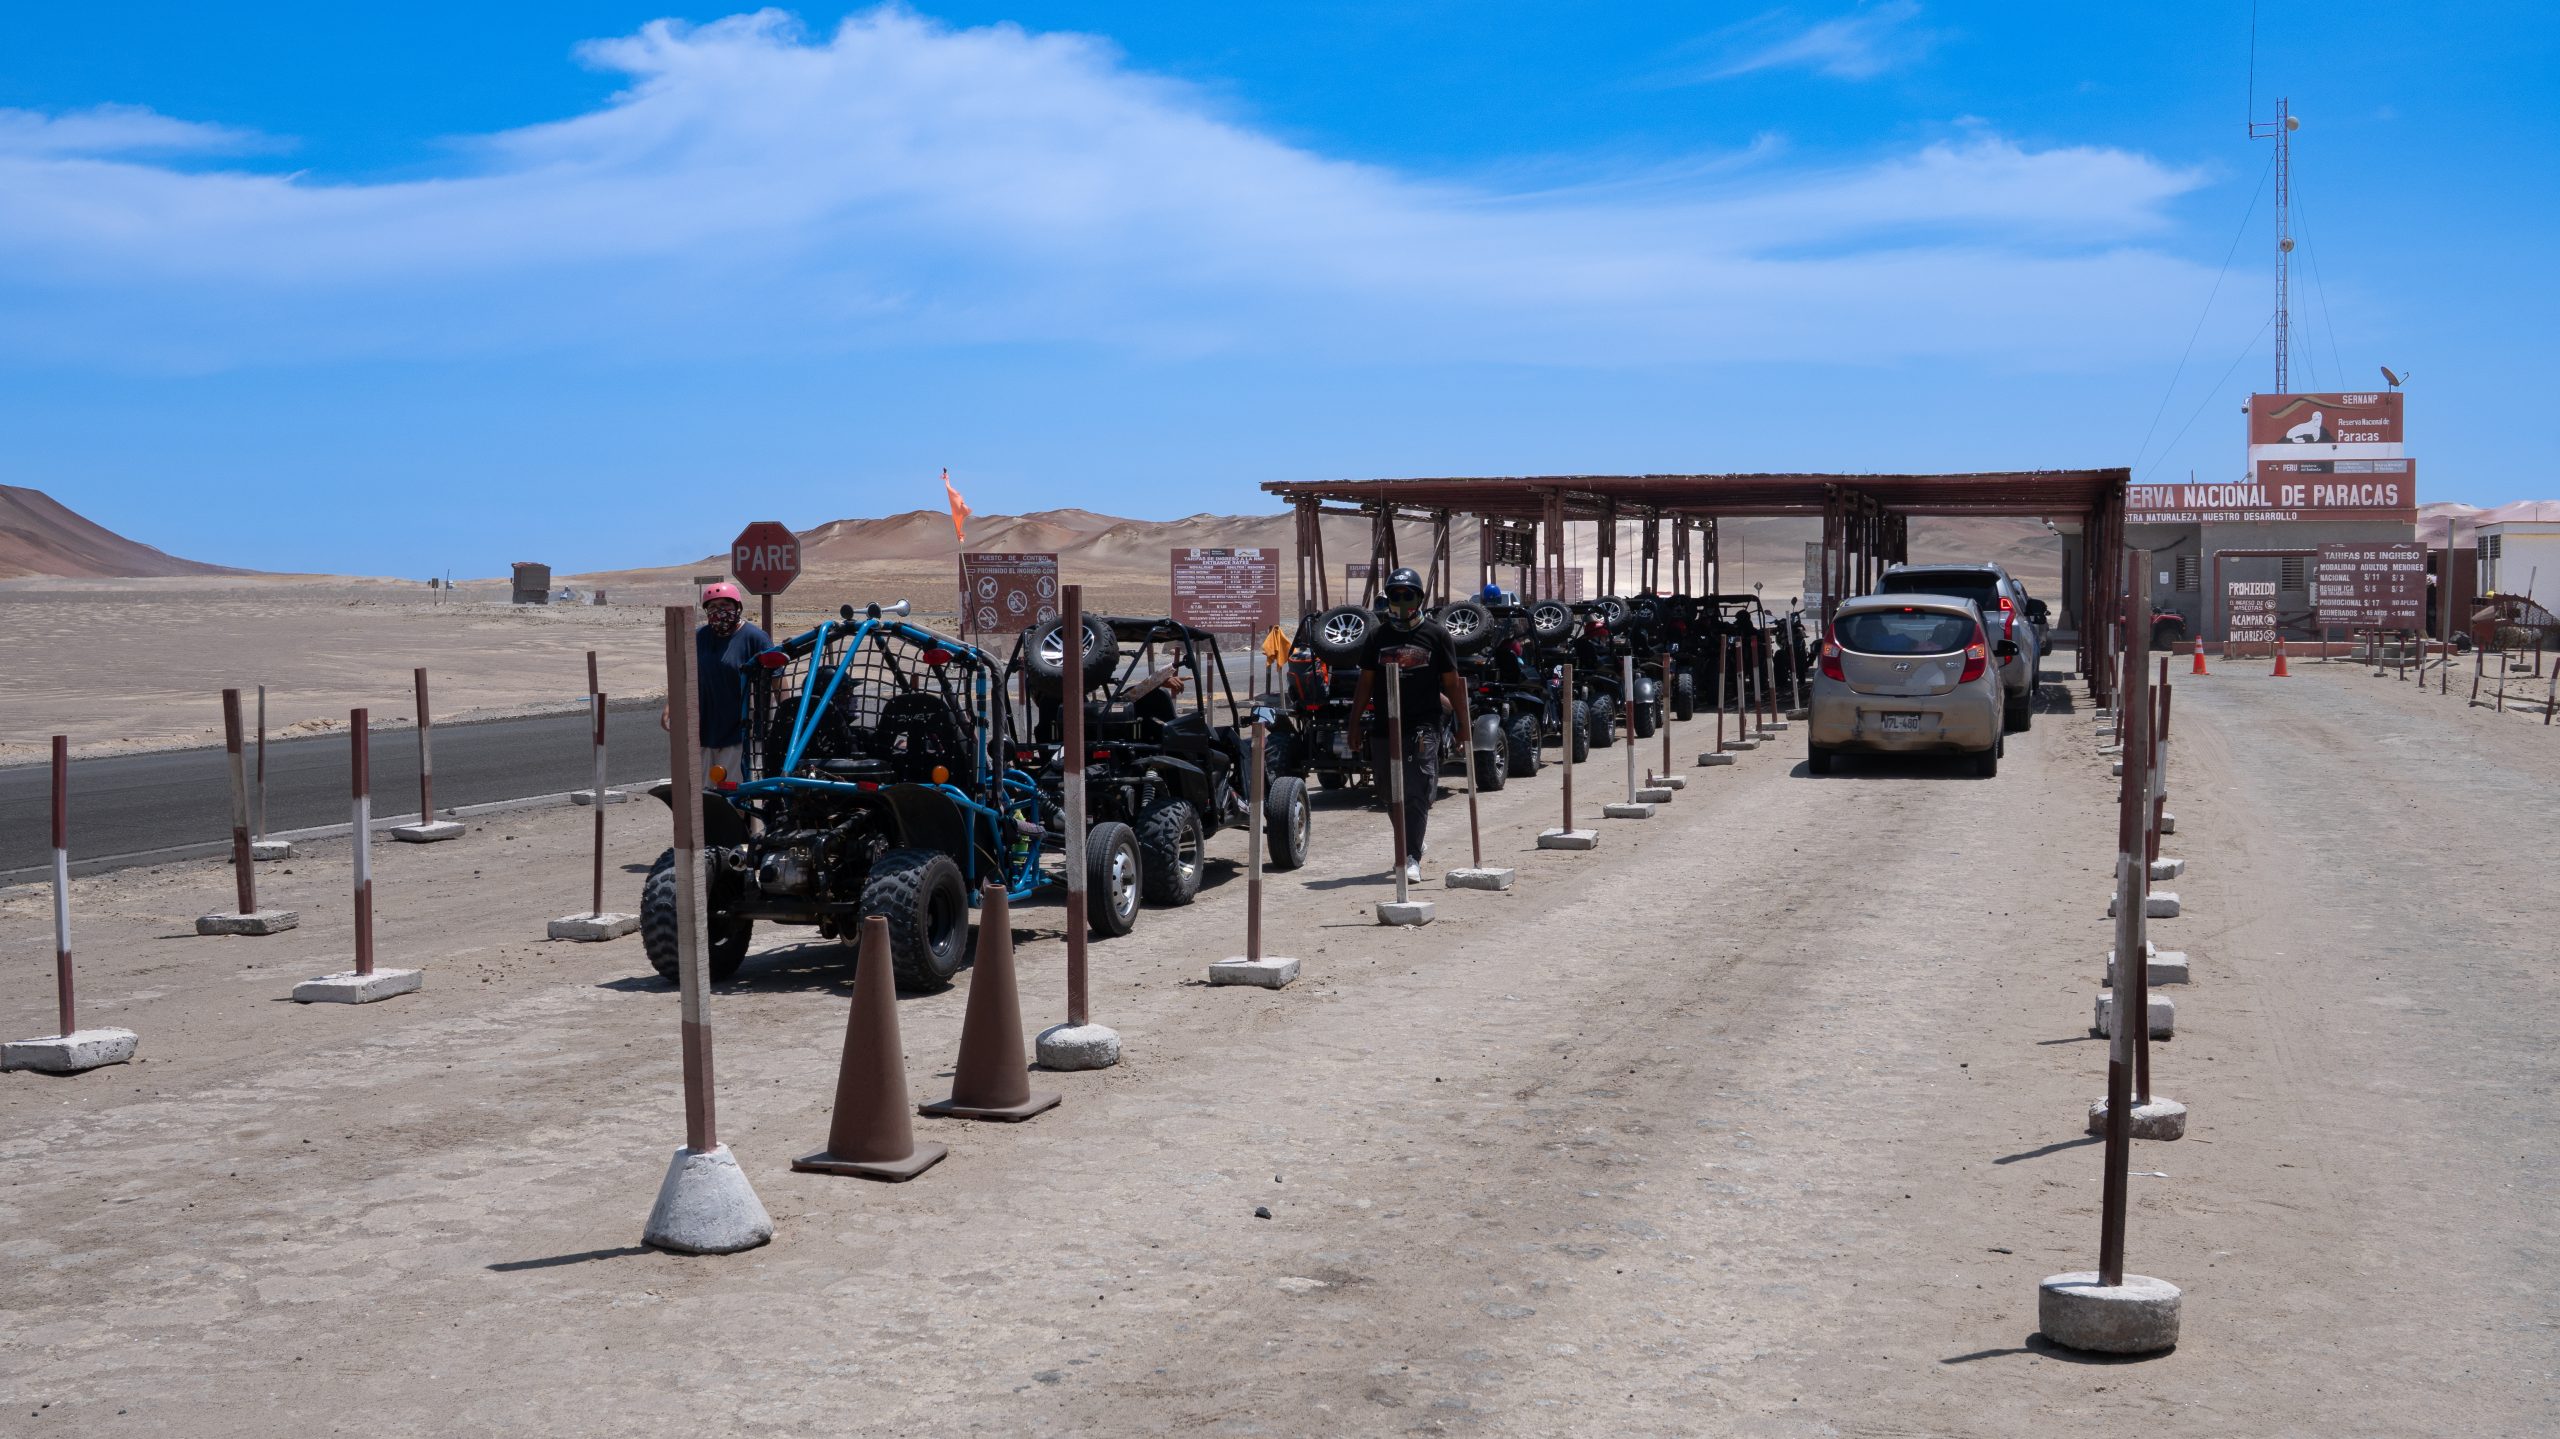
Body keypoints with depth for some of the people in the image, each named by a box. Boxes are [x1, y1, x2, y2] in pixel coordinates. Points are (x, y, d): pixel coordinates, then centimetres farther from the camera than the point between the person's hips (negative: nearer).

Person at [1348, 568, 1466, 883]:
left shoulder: (1435, 635, 3)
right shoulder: (1377, 636, 10)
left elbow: (1451, 684, 6)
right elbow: (1365, 683, 12)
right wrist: (1355, 724, 7)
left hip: (1423, 727, -4)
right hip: (1385, 727, 4)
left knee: (1417, 795, -11)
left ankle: (1412, 858, -11)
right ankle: (1410, 847, 30)